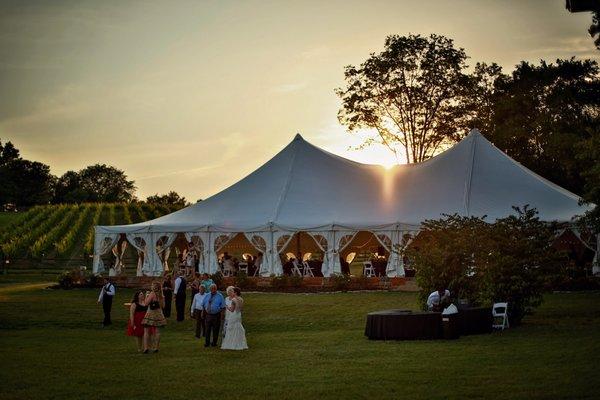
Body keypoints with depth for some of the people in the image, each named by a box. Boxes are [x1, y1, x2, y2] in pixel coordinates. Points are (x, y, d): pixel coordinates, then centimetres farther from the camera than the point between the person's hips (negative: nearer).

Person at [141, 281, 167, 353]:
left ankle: (146, 347, -5)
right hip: (159, 314, 5)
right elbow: (163, 305, 11)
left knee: (147, 331, 2)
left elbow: (146, 303, -15)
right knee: (157, 331, 9)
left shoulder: (152, 294, -16)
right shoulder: (161, 295, 3)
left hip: (151, 314, -5)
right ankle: (156, 348, 11)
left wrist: (146, 296, -8)